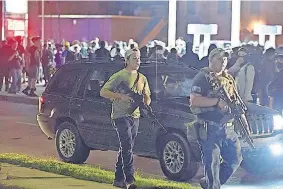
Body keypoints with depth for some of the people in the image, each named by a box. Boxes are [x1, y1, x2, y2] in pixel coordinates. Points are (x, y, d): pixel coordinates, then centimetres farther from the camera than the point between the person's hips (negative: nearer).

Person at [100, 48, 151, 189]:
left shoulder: (142, 78, 16)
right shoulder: (119, 76, -5)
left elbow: (147, 97, 24)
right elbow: (103, 92, -8)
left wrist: (146, 105, 1)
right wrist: (120, 96, -19)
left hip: (135, 116, 7)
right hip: (121, 116, -7)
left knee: (126, 149, 10)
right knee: (127, 147, -16)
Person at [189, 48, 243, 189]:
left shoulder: (228, 79, 16)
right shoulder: (203, 77, -6)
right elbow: (194, 100, -18)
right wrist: (217, 101, -22)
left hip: (227, 128, 8)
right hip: (209, 129, -8)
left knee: (235, 159, 11)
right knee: (212, 164, -5)